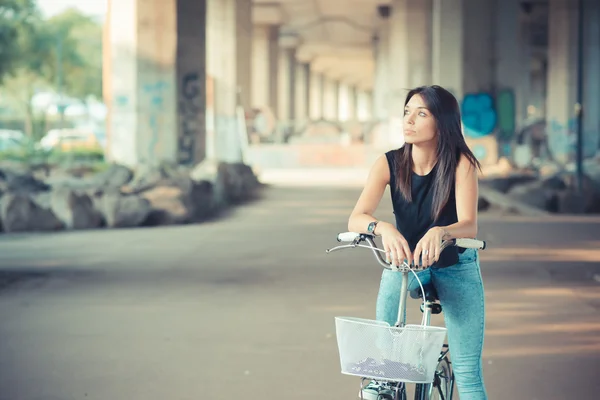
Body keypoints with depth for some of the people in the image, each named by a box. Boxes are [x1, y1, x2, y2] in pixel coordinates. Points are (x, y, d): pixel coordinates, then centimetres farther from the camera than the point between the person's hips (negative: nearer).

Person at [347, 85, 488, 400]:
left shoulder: (460, 163, -20)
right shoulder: (389, 163, -15)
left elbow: (469, 226, -30)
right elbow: (355, 219, -25)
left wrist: (439, 232, -53)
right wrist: (383, 228, -48)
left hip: (456, 266, -1)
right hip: (406, 259, 1)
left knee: (467, 371, -11)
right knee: (390, 289, -36)